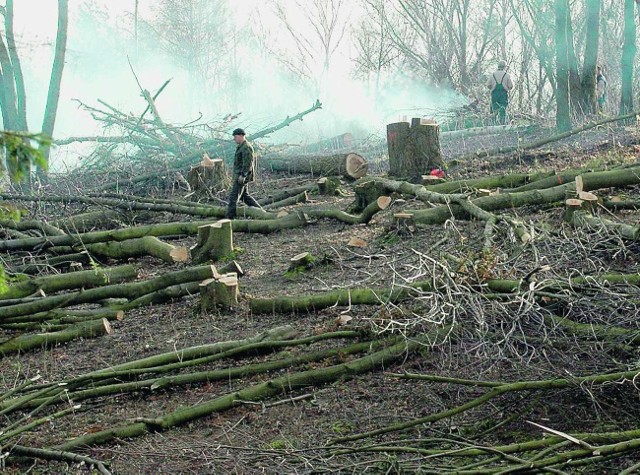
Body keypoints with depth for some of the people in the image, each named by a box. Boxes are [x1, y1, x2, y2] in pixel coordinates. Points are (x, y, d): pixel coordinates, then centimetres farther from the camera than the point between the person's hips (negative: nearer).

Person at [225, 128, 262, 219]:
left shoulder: (246, 147, -15)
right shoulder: (241, 147, 18)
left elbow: (247, 163, -22)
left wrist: (242, 175, -25)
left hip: (242, 176, -11)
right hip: (240, 176, 11)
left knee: (233, 196, -10)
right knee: (245, 195, 15)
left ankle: (229, 217, -10)